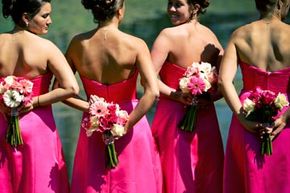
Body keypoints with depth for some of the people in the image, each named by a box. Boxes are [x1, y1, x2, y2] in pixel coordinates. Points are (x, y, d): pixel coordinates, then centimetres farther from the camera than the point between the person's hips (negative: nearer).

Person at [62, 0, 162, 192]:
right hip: (131, 129, -3)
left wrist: (88, 107, -3)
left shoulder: (78, 44, -6)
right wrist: (126, 125, -19)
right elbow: (152, 92, -24)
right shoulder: (135, 45, -15)